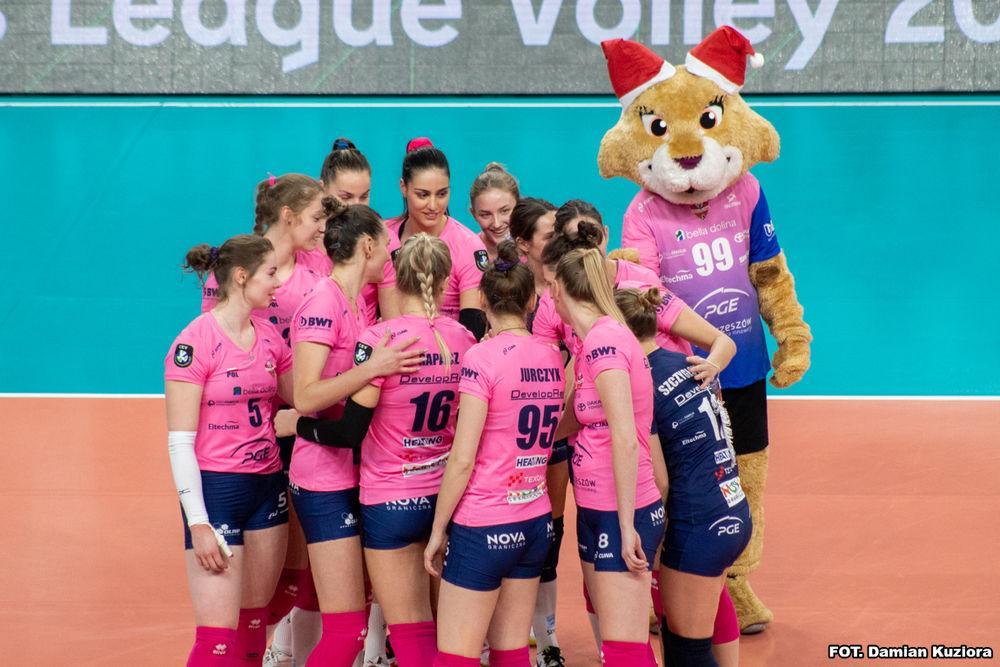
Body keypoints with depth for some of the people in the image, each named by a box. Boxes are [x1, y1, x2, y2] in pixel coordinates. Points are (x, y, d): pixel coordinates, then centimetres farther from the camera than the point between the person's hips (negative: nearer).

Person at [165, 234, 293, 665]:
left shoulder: (269, 336, 8)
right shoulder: (194, 343, -12)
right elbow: (179, 443, -13)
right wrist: (198, 525, -17)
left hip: (268, 485, 7)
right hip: (216, 488, -7)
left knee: (254, 624, 9)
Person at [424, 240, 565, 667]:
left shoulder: (483, 357, -13)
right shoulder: (553, 357, 6)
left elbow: (462, 460, -14)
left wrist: (438, 529, -6)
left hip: (483, 528, -7)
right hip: (535, 522, 7)